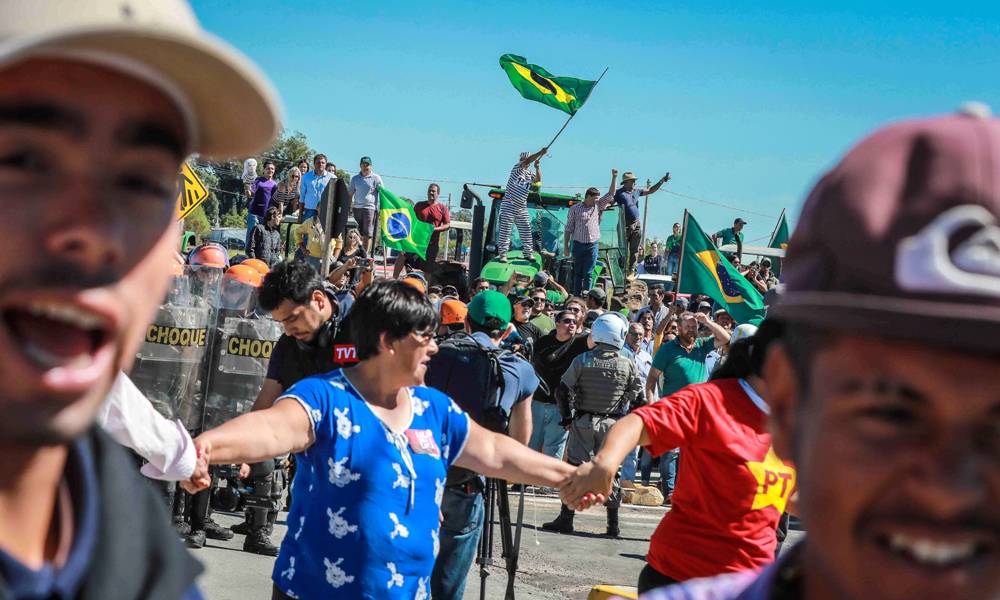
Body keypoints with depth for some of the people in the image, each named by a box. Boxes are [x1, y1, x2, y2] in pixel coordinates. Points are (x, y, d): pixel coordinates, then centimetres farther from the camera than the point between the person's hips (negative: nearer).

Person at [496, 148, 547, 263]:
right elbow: (527, 161, -20)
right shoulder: (517, 168, -3)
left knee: (526, 230, 4)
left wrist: (537, 167, -15)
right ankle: (502, 254, -5)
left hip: (522, 207, 6)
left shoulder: (530, 173, 13)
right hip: (509, 205, -5)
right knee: (505, 230, -6)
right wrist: (540, 153, -25)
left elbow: (538, 180, -5)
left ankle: (528, 253, 12)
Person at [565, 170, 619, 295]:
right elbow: (569, 228, 2)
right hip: (578, 244, -1)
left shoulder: (598, 206, 8)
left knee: (588, 274, 0)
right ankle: (576, 296, 9)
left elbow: (610, 195, 8)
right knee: (577, 273, 6)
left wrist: (614, 178, -1)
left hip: (592, 245, 1)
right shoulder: (575, 209, 0)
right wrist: (566, 246, -1)